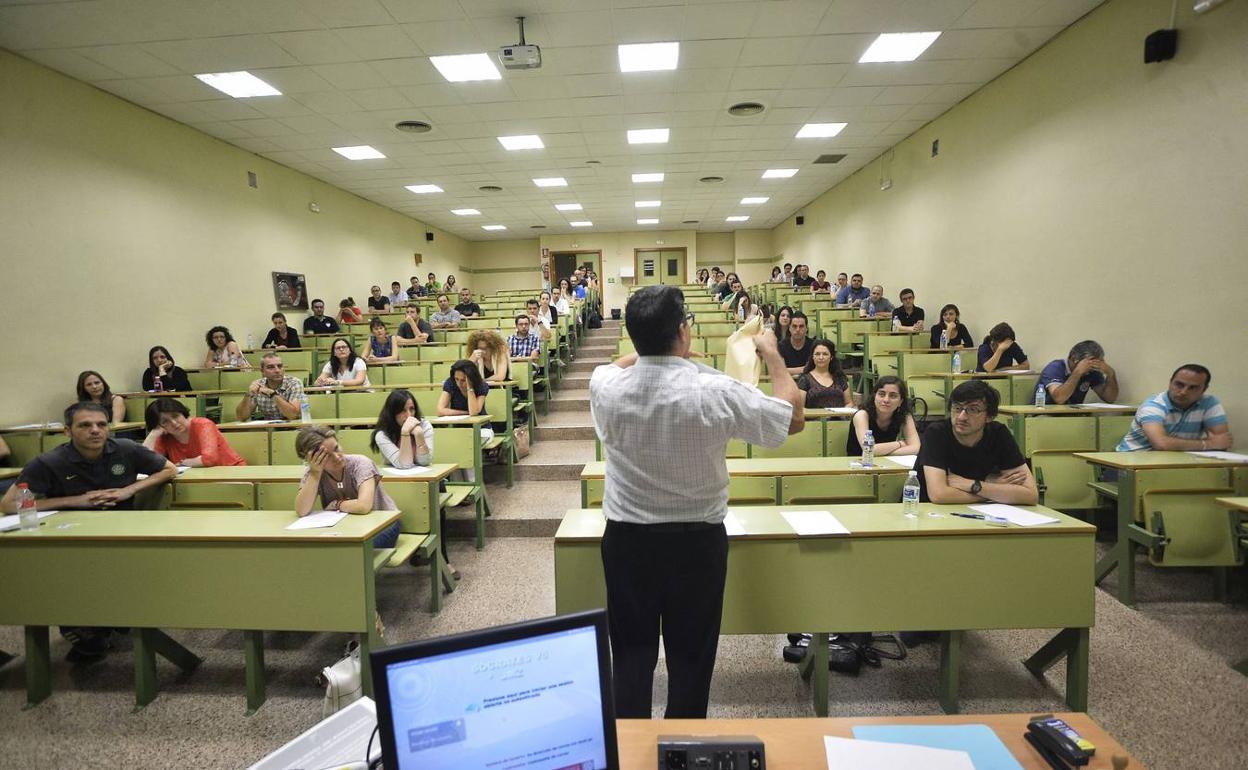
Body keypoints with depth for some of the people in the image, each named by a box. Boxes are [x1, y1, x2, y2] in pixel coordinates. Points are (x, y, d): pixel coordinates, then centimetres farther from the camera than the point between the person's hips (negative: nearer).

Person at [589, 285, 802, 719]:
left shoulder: (606, 387, -12)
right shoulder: (715, 393, -21)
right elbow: (793, 417, -4)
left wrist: (652, 345, 17)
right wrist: (771, 353, 7)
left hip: (626, 539, 2)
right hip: (697, 540, -2)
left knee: (632, 652, 17)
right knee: (691, 654, 16)